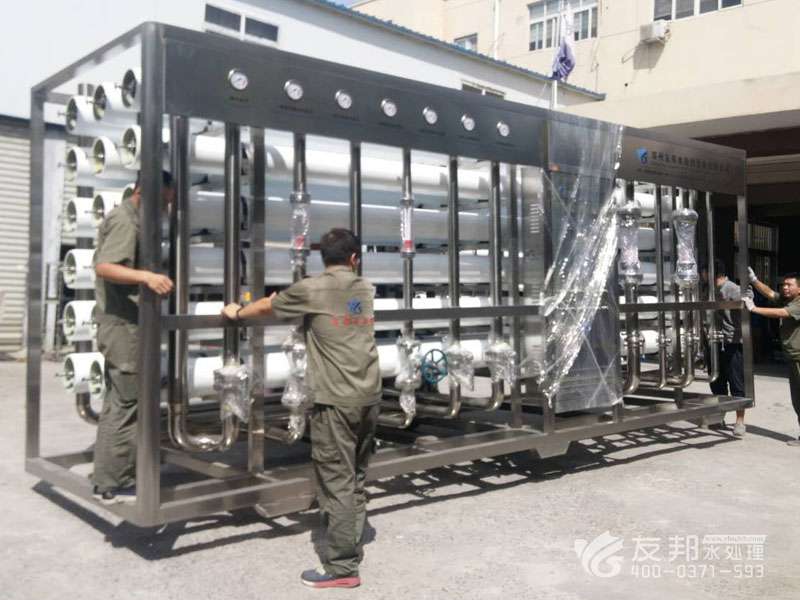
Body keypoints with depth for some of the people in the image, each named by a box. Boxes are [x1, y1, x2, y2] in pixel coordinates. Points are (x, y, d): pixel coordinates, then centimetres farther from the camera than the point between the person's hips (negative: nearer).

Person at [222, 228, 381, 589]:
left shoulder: (311, 289, -3)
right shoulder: (365, 289, 13)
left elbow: (268, 305, 13)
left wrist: (237, 313, 32)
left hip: (336, 401, -6)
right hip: (369, 397, 6)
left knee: (337, 482, -2)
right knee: (355, 478, 16)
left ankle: (341, 567, 3)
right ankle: (350, 548, 26)